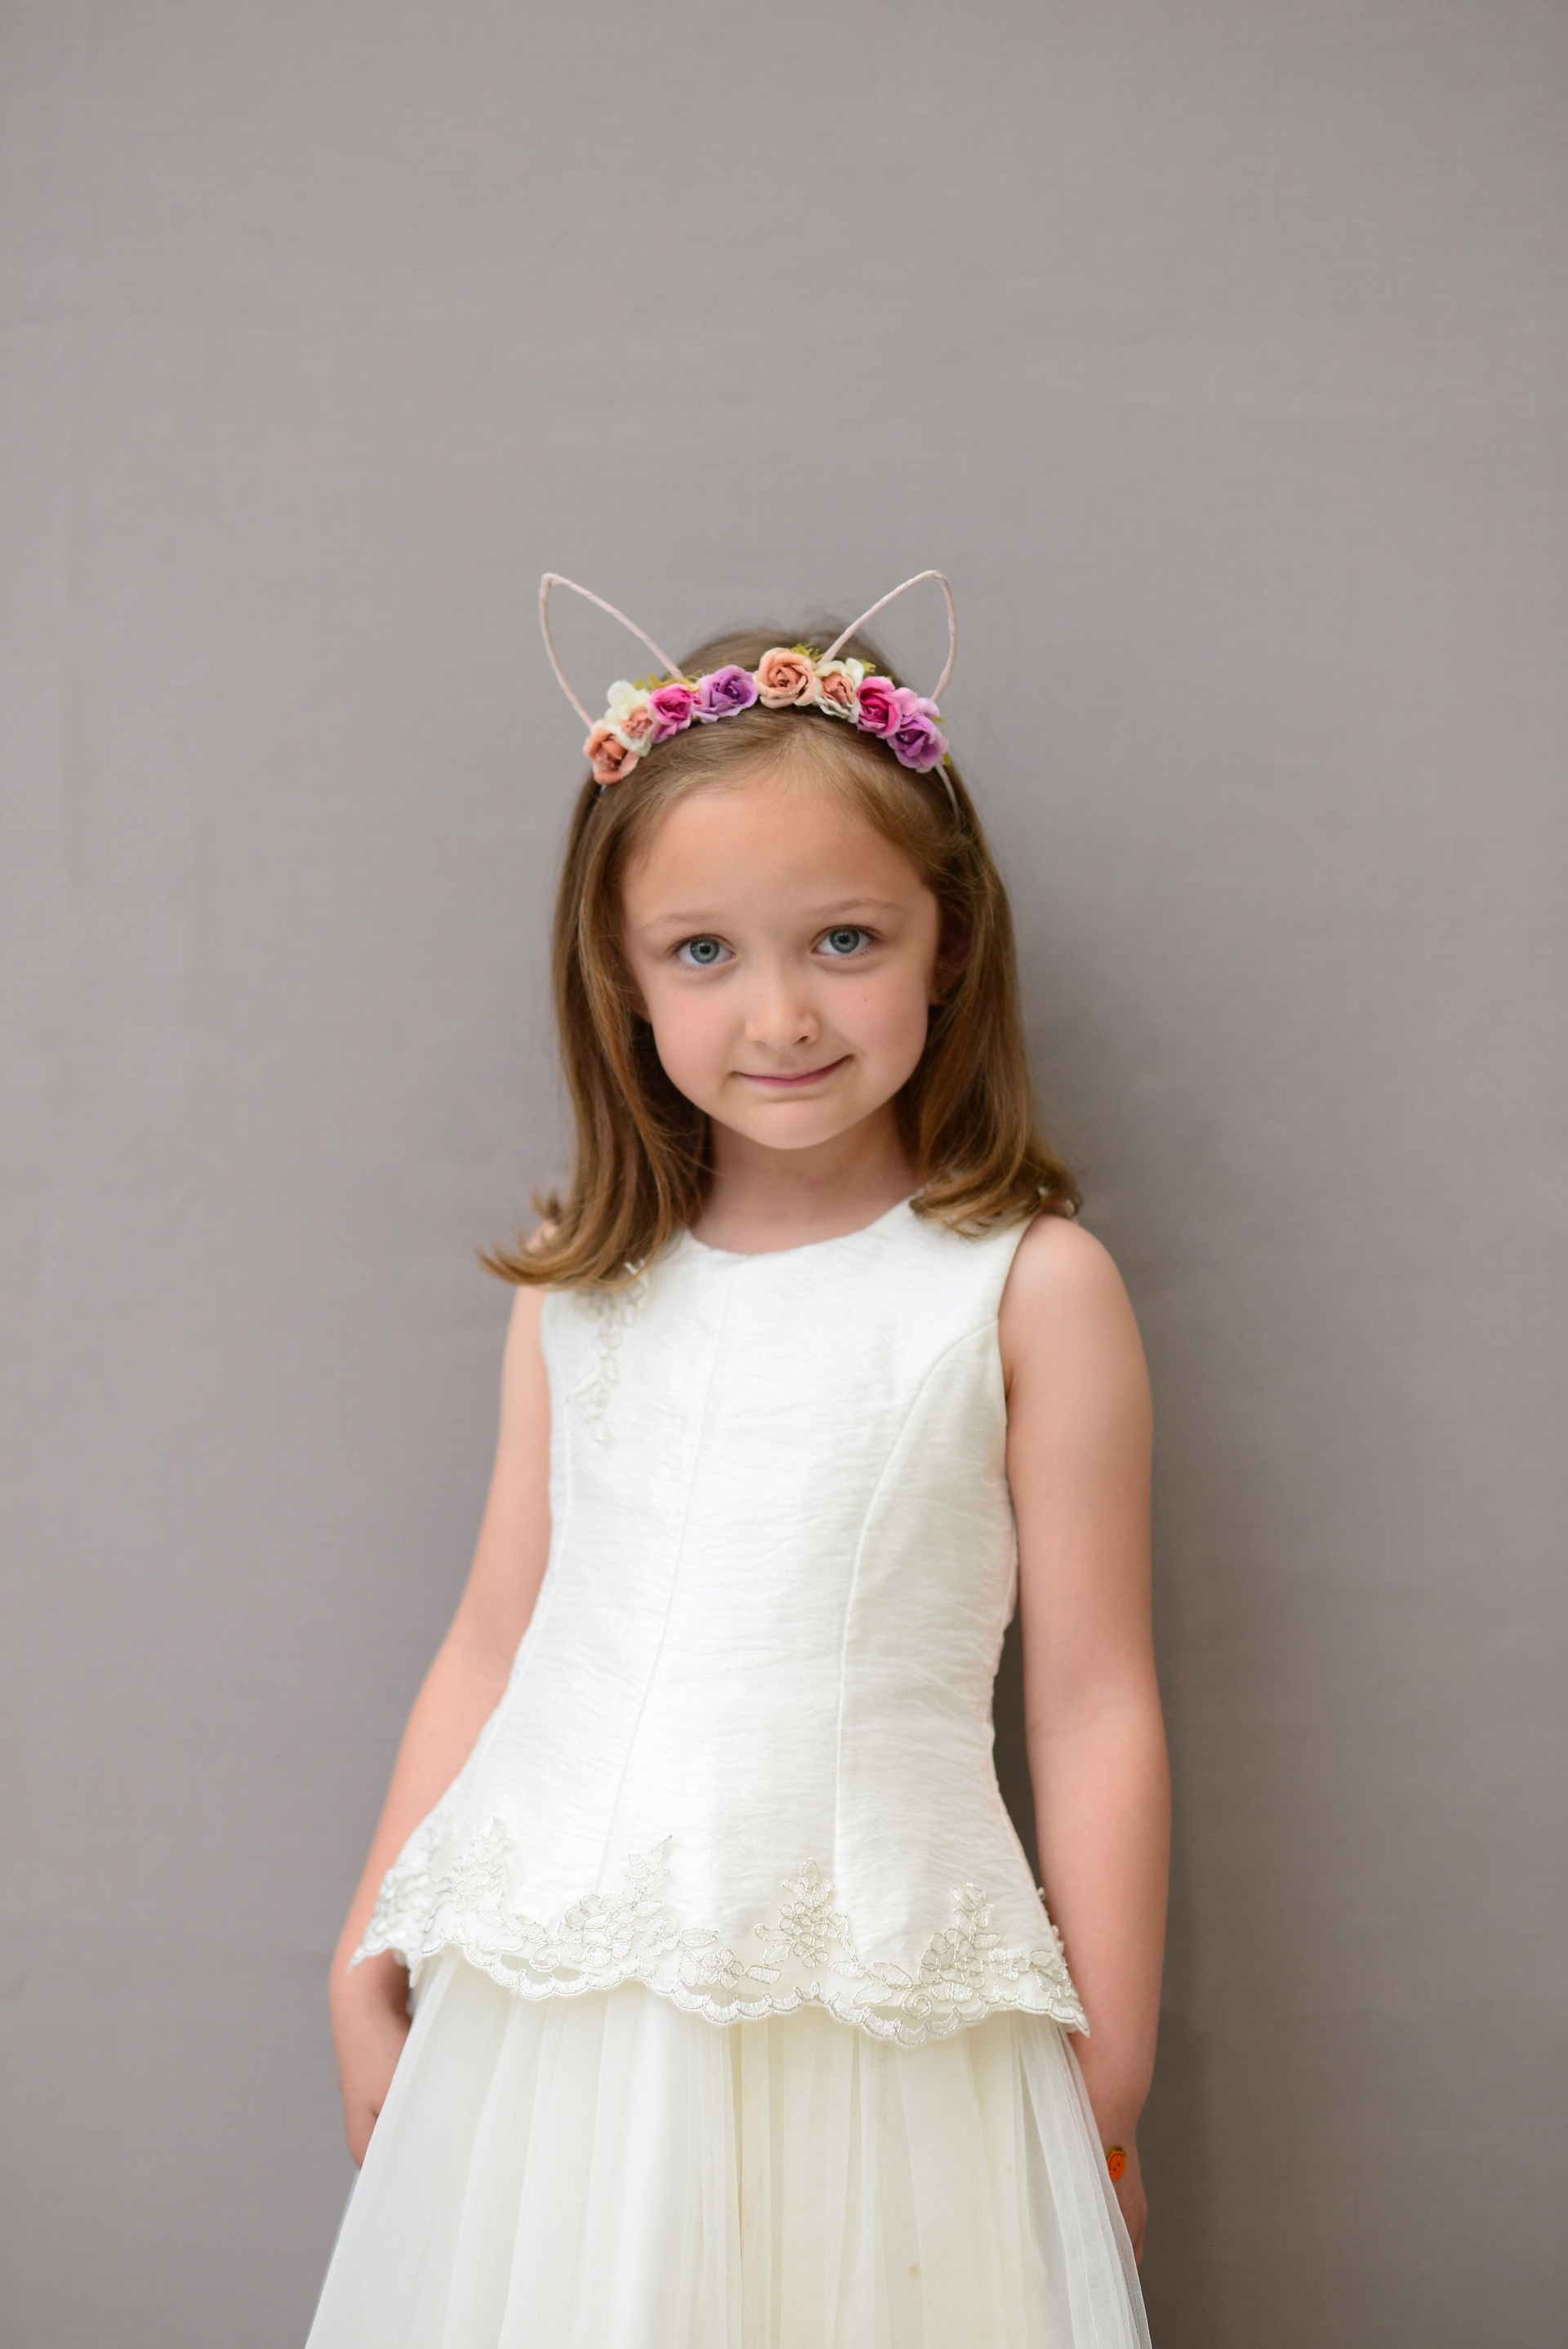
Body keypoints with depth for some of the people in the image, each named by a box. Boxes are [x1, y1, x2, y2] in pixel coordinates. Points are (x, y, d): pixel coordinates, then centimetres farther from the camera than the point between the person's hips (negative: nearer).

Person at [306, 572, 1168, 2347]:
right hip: (553, 2004, 3)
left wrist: (1104, 2094, -1)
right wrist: (367, 1961, 12)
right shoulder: (583, 1294, 5)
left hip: (877, 2022, -3)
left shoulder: (1028, 1288, -5)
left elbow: (1093, 1705, -3)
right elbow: (493, 1646, 11)